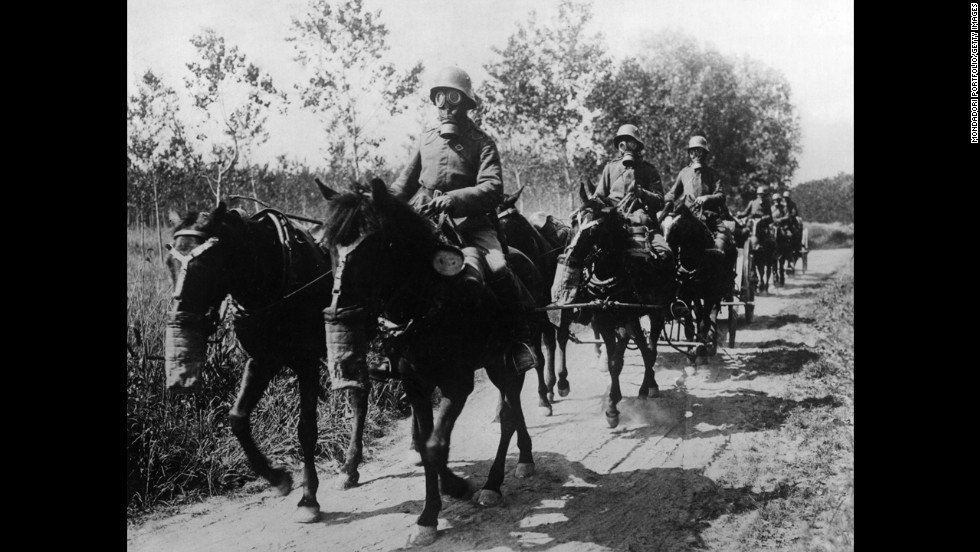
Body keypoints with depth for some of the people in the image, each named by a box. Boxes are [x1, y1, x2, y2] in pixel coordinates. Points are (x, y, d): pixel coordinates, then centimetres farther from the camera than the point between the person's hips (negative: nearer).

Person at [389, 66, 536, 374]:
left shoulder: (481, 142, 4)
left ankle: (521, 339, -10)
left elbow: (493, 189, -10)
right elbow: (404, 184, 23)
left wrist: (450, 199, -24)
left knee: (497, 269, -27)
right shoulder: (427, 138, 19)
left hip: (470, 222, -4)